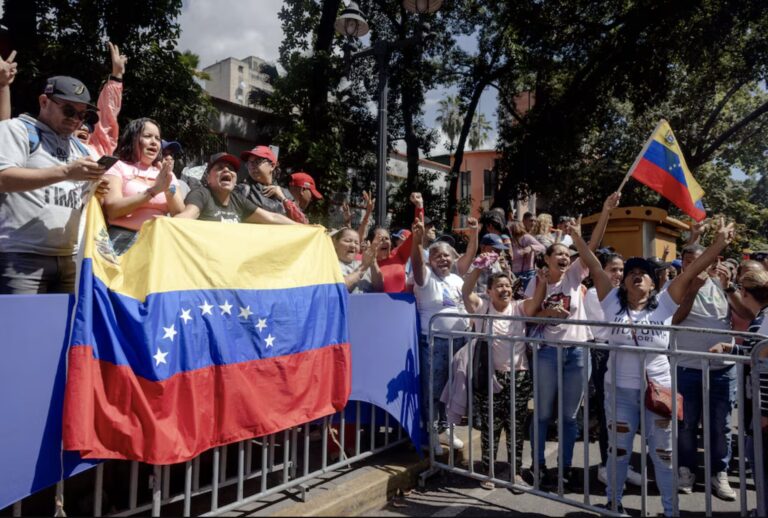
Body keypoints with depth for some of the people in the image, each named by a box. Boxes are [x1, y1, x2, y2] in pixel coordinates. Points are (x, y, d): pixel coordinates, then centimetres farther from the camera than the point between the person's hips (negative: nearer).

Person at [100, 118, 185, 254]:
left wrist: (168, 188, -11)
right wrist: (154, 190, -14)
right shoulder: (118, 167, 7)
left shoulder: (165, 174, 17)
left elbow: (180, 215, 5)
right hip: (124, 238, -4)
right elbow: (111, 209, -9)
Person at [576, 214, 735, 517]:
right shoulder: (613, 303, -5)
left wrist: (719, 243, -13)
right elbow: (594, 268, -6)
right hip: (619, 390, 0)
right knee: (618, 450, 16)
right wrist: (578, 238, -6)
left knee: (663, 453, 15)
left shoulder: (664, 304, -5)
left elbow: (691, 272, -10)